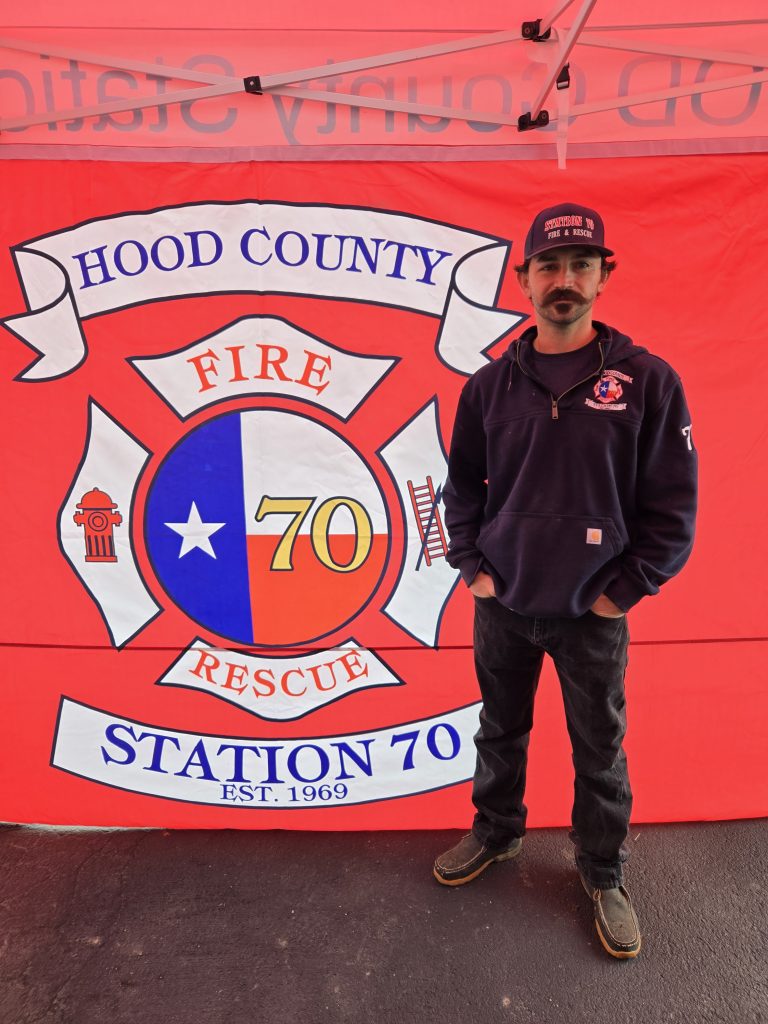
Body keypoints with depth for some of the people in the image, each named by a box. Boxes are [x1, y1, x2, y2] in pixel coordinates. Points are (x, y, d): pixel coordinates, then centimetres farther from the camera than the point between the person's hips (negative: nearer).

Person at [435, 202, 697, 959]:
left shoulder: (647, 381, -8)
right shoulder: (489, 385, 0)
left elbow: (673, 504, -5)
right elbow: (462, 485, 9)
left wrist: (627, 589, -7)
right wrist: (471, 566, 2)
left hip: (593, 615, -2)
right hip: (502, 606, 3)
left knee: (599, 752, 13)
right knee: (500, 732, 20)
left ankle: (603, 874, 38)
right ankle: (496, 832, 45)